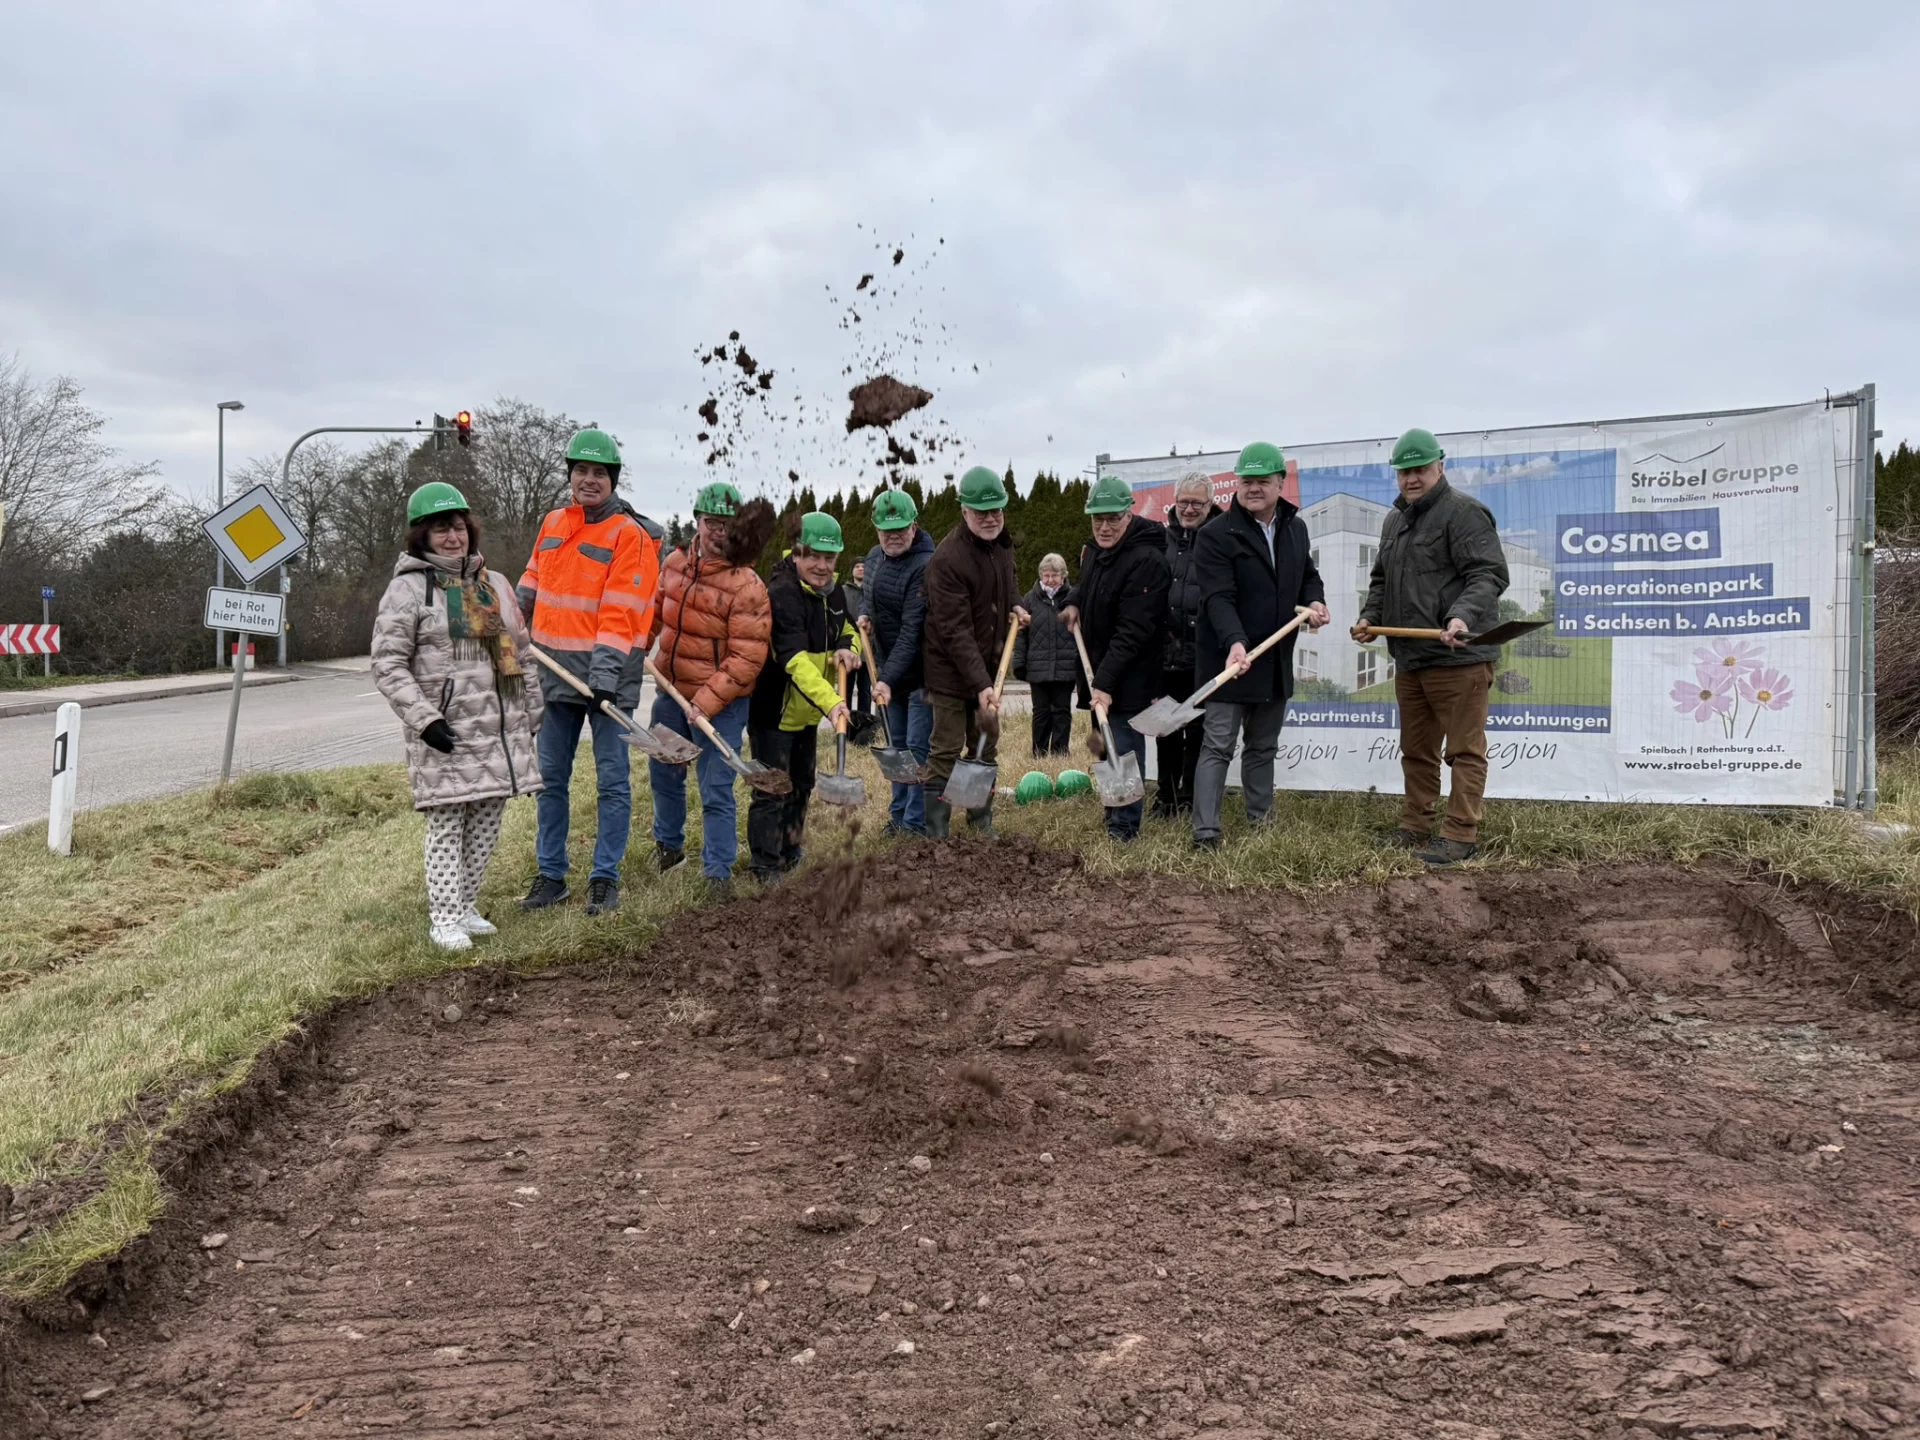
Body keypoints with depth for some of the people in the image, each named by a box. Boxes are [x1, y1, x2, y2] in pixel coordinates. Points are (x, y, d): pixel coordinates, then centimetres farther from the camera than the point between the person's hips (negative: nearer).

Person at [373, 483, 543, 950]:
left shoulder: (494, 584, 14)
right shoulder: (408, 588, -4)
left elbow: (521, 651, 20)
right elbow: (387, 664, -8)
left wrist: (531, 714, 16)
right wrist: (423, 719, -16)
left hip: (500, 728, 6)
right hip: (445, 733, -6)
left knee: (486, 823, 10)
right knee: (446, 826, -2)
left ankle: (466, 907, 23)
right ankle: (445, 920, 5)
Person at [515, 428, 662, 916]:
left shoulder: (630, 535, -8)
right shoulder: (552, 524, 11)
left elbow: (622, 612, -16)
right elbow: (532, 585, 23)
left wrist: (605, 669, -23)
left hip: (607, 675, -6)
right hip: (556, 671, 6)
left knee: (612, 780, 0)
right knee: (551, 778, 11)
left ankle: (605, 879, 11)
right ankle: (550, 876, 22)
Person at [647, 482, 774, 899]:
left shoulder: (747, 587, -19)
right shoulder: (675, 563, 1)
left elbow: (747, 657, -22)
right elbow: (656, 612, 19)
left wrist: (707, 701, -23)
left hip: (721, 703, -7)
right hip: (671, 693, 7)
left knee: (716, 791, -4)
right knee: (664, 773, 22)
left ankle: (719, 872, 9)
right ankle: (669, 847, 44)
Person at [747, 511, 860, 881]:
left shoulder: (834, 593, 3)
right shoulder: (781, 595, -25)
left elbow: (848, 630, 18)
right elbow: (795, 659, -36)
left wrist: (848, 648, -8)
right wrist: (829, 700, -48)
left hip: (807, 710, 9)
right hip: (773, 709, -9)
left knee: (802, 782, 20)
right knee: (772, 789, -4)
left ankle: (790, 850, 37)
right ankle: (766, 867, 6)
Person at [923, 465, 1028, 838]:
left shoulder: (1002, 543, 2)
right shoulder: (947, 559, -24)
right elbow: (956, 632, -27)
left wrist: (1016, 604, 3)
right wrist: (980, 685, -33)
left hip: (988, 667, 8)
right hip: (952, 670, -8)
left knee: (986, 748, 15)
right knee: (946, 752, -4)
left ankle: (982, 822, 29)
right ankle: (937, 834, 4)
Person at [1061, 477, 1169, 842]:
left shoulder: (1145, 560, -23)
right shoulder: (1094, 550, 7)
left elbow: (1132, 631, -27)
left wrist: (1106, 682, -30)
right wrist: (1075, 603, 9)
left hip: (1128, 678, -9)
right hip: (1099, 672, 9)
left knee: (1123, 747, -8)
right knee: (1106, 743, 18)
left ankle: (1125, 826, 1)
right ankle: (1113, 810, 32)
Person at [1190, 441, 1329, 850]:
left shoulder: (1295, 528, 10)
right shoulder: (1216, 535, -12)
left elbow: (1308, 575, 23)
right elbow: (1218, 598, -22)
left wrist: (1315, 600, -1)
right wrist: (1234, 642, -37)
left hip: (1276, 659, 7)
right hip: (1228, 658, -6)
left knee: (1263, 746, 16)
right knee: (1217, 745, -7)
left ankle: (1260, 821, 28)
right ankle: (1205, 832, -7)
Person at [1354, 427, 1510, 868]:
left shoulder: (1464, 513, -9)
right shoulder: (1394, 520, 19)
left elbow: (1487, 576, -17)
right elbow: (1381, 579, 29)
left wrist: (1463, 617, -32)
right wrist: (1370, 616, 13)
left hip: (1458, 657, -9)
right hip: (1409, 658, 9)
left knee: (1464, 750, -3)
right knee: (1416, 750, 16)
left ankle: (1461, 835, 1)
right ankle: (1415, 826, 25)